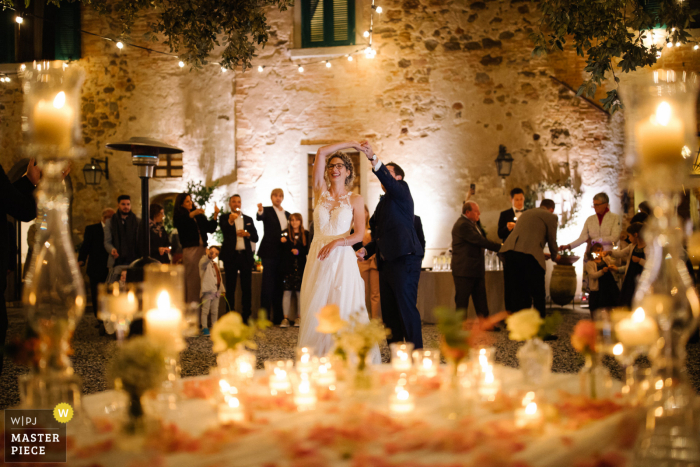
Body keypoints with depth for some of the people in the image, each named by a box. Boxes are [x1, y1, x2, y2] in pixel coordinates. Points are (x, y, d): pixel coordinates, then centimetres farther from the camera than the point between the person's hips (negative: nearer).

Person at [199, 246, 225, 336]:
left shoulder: (215, 265, 23)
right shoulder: (204, 262, -2)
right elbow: (203, 263, -30)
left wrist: (222, 289, 24)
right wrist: (208, 256, -51)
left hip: (216, 291, 8)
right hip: (207, 291, -8)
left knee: (215, 310, 12)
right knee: (205, 309, -6)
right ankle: (204, 328, -4)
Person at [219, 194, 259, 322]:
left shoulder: (248, 219, 15)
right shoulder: (224, 218, 4)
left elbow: (255, 238, 12)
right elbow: (224, 231, -17)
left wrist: (247, 234, -9)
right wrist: (230, 221, -36)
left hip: (245, 255, 3)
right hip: (231, 256, -3)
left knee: (247, 288, 1)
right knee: (230, 288, 1)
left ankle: (246, 316, 6)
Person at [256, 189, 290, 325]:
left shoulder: (287, 214, 16)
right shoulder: (267, 211, -1)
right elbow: (260, 218, -23)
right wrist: (260, 211, -44)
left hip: (283, 253, 5)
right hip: (270, 252, -5)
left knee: (279, 285, 8)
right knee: (268, 284, -6)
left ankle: (278, 317, 13)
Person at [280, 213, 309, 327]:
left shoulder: (306, 234, 7)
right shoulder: (285, 233, 8)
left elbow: (308, 250, 3)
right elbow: (282, 251, 7)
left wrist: (299, 252, -12)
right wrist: (282, 242, -11)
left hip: (301, 267, 0)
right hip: (288, 266, 0)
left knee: (300, 292, 2)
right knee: (287, 291, -2)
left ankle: (299, 318, 11)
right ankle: (286, 318, 1)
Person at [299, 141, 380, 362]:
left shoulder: (355, 199, 7)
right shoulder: (320, 192, 11)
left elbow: (359, 234, -1)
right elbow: (321, 152, 7)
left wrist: (336, 242, -17)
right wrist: (350, 144, 13)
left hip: (342, 259, -2)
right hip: (318, 258, 2)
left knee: (343, 310, -5)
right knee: (316, 310, -1)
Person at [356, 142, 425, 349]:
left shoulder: (401, 191, 1)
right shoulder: (383, 203, 24)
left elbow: (388, 181, -22)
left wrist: (374, 158, -36)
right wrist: (366, 250, 10)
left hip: (404, 260, -9)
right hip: (386, 262, 9)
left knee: (406, 308, -11)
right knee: (389, 312, 9)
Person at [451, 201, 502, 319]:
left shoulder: (470, 223, 16)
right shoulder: (463, 225, -19)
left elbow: (482, 238, 15)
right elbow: (480, 241, -21)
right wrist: (500, 247, -18)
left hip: (476, 270, 10)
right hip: (464, 270, -10)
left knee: (481, 299, 11)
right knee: (462, 301, -1)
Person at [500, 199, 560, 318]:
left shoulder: (526, 213, 31)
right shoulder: (551, 217, 13)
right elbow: (552, 240, 15)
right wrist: (555, 255, 37)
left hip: (509, 251, 6)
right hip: (529, 254, -6)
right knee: (537, 294, 5)